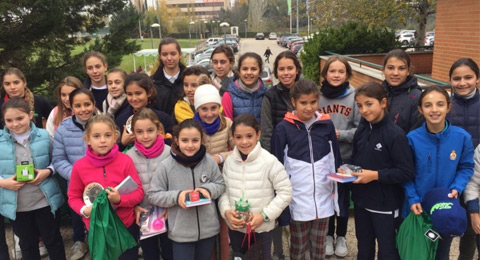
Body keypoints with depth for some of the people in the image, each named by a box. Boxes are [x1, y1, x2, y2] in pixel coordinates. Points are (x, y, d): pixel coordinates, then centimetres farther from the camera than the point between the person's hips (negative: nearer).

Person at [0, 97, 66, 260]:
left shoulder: (43, 136, -6)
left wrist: (48, 171, -14)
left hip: (44, 201, -1)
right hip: (16, 205, 1)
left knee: (53, 240, 14)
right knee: (27, 245, 20)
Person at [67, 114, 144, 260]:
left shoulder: (125, 160, -12)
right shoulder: (79, 166, -8)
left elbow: (139, 192, -9)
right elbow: (73, 197, 2)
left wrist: (120, 200, -26)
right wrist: (84, 210, -17)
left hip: (126, 226, -1)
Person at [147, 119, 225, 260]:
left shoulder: (209, 161, -9)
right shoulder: (166, 165, -14)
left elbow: (220, 184, 5)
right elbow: (153, 194, -6)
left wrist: (208, 189, -16)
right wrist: (176, 197, -20)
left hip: (208, 229, 3)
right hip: (181, 232, -2)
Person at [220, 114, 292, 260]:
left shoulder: (269, 161, -16)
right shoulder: (229, 161, -3)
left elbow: (285, 192, -12)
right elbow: (224, 190, 6)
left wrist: (264, 215, -16)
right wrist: (226, 211, -10)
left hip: (262, 228, -4)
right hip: (235, 227, 4)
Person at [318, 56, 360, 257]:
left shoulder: (355, 97, -9)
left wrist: (340, 134, -18)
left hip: (346, 158, 0)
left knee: (343, 198, 14)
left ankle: (341, 237, 34)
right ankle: (328, 235, 34)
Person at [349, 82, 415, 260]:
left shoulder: (395, 134, -19)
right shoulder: (361, 130, 3)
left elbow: (407, 173, -20)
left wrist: (375, 175, -25)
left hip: (385, 205, -6)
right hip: (361, 201, 6)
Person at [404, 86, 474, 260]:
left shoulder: (462, 137, -13)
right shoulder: (412, 138, -15)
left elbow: (466, 168, 0)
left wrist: (457, 188, -17)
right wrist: (412, 199, -15)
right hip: (417, 209, -1)